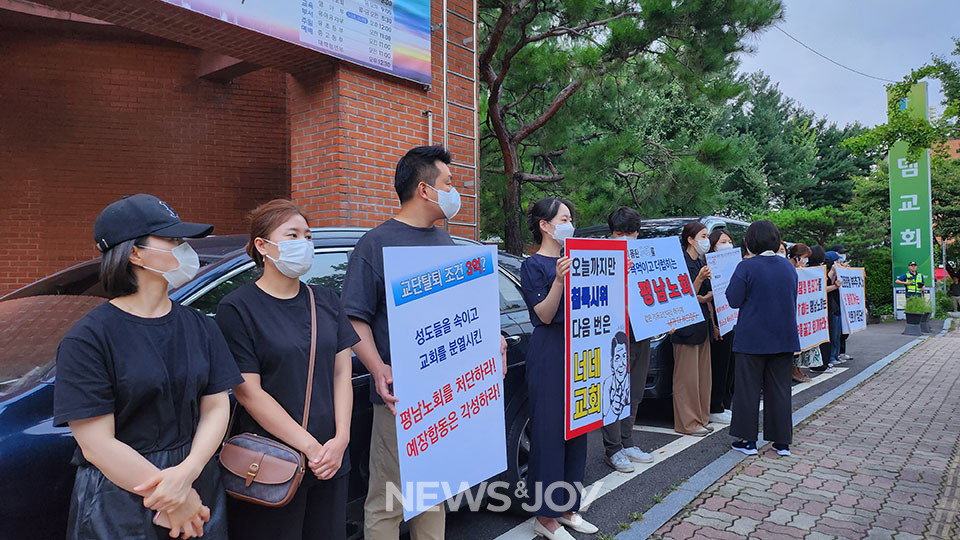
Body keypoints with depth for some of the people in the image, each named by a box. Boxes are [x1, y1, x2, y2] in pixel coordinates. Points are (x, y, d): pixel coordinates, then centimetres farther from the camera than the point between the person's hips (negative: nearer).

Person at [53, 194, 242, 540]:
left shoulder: (200, 327, 2)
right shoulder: (88, 339, -13)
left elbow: (216, 407, -2)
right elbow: (97, 445, -16)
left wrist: (188, 471, -19)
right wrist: (173, 501, -16)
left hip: (199, 489, 5)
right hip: (119, 509, -4)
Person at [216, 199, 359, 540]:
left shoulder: (326, 301, 7)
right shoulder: (238, 308, -8)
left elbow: (342, 373, 6)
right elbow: (249, 393, -13)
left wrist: (340, 439, -7)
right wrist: (311, 447, -15)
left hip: (330, 461, 5)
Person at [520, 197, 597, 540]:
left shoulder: (572, 259, 13)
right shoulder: (533, 265, -8)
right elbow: (544, 314, -14)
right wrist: (559, 280, -28)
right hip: (549, 353, -8)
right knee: (550, 431, -3)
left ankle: (567, 508, 26)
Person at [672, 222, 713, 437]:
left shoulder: (701, 262, 16)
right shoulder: (682, 262, -11)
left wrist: (704, 298, -3)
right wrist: (700, 279, -28)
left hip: (702, 323, 9)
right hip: (686, 325, -9)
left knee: (702, 374, 13)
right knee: (687, 376, -3)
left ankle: (700, 418, 22)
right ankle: (687, 423, 4)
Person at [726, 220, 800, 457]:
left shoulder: (746, 267, -13)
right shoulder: (789, 267, 6)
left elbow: (733, 300, -14)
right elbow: (793, 299, 16)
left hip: (753, 338, -5)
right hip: (784, 338, 5)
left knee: (748, 388, 5)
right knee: (779, 389, 11)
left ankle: (747, 439, 10)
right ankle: (782, 441, 16)